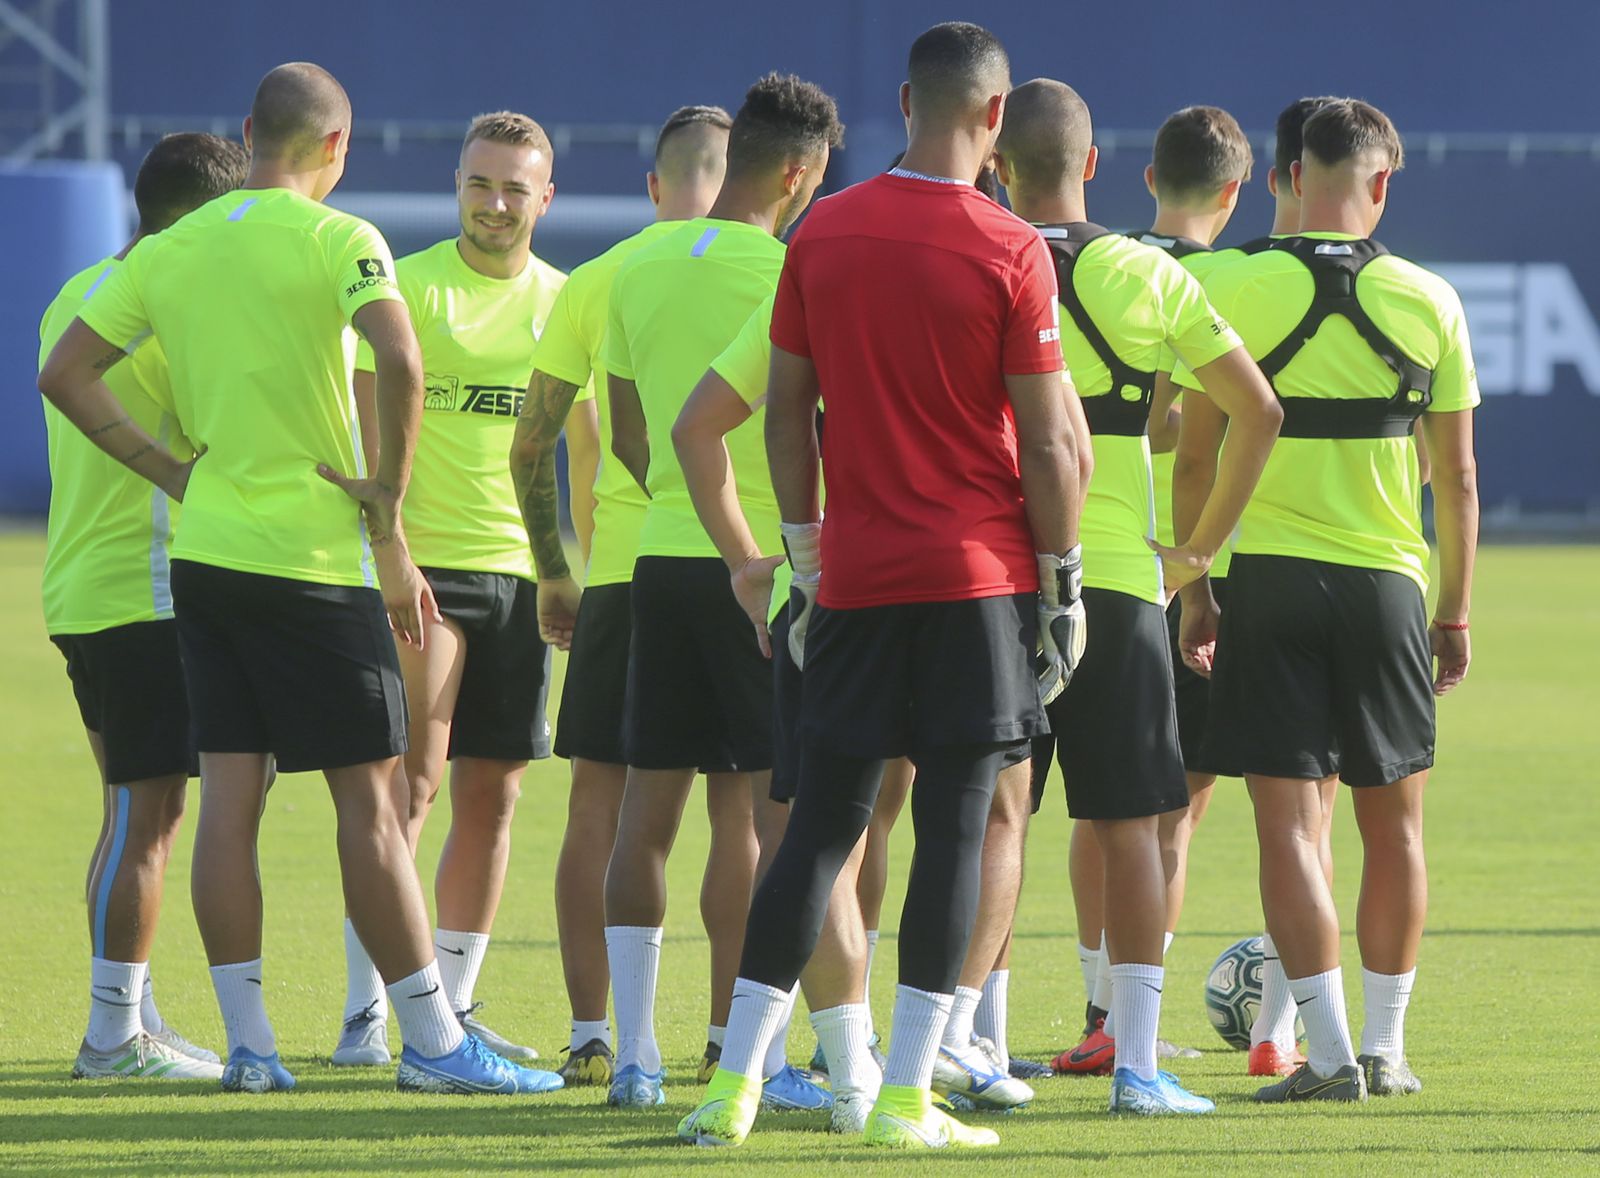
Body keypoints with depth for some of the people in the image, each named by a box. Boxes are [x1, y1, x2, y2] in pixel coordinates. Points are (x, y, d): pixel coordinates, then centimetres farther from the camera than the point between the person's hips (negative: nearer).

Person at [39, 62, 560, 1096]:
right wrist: (389, 507, -14)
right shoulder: (337, 240, -9)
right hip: (314, 559, -5)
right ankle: (434, 1042, 3)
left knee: (229, 796, 6)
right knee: (370, 797, -1)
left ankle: (248, 1044, 6)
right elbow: (399, 358, -25)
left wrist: (172, 470, 10)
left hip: (205, 549, 5)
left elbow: (65, 374, 11)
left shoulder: (170, 251, 8)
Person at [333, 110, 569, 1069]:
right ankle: (366, 1014, -8)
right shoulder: (410, 287, -3)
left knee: (491, 796, 6)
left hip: (520, 567, 5)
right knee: (413, 781, -12)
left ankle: (453, 1010, 14)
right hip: (421, 559, -5)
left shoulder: (565, 302, 10)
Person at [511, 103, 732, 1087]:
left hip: (618, 567, 2)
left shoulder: (592, 283, 6)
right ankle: (729, 1037, 3)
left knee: (600, 807, 7)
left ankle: (590, 1036, 4)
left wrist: (554, 574, 15)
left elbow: (533, 443, 5)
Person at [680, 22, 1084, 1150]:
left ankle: (736, 1080, 5)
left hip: (856, 582, 4)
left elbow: (786, 410, 8)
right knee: (954, 826, 0)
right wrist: (1063, 581, 2)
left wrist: (805, 557, 17)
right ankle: (907, 1093, -2)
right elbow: (1049, 443, -7)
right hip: (980, 581, -4)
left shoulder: (824, 234, 4)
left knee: (821, 823, 9)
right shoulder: (1010, 253, -8)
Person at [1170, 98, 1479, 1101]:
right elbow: (1458, 480, 4)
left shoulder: (1233, 292, -5)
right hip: (1387, 577, 2)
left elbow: (1194, 462, -3)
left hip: (1271, 576, -2)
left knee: (1291, 823, -1)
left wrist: (1194, 592, 7)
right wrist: (1455, 612, 13)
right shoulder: (1429, 301, 0)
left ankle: (1330, 1053, -8)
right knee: (1394, 822, 14)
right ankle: (1386, 1046, 19)